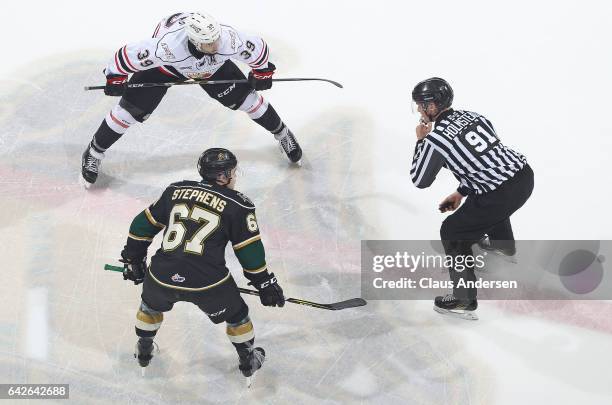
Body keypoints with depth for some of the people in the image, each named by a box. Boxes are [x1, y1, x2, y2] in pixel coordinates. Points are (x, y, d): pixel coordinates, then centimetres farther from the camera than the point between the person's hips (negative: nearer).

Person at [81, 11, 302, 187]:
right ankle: (94, 152, 16)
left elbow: (258, 48, -20)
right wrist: (115, 78, -16)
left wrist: (262, 72, -2)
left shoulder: (230, 40, -41)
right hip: (164, 66, -2)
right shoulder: (167, 46, -47)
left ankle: (282, 133, 26)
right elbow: (128, 54, -33)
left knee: (246, 97, 0)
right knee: (131, 109, -5)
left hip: (212, 66, 2)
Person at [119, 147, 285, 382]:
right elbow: (249, 249, 2)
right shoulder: (237, 205, 0)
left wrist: (133, 258, 28)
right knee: (236, 315, 25)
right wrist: (265, 283, 13)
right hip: (208, 283, -3)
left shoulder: (176, 191, 11)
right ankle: (248, 361, 41)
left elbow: (144, 224, 17)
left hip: (162, 276, 3)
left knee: (151, 305, 36)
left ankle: (143, 352, 51)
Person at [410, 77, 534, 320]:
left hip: (502, 195, -8)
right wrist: (461, 193, 28)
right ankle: (502, 242, 68)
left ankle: (464, 301, 11)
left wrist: (420, 142, 13)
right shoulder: (473, 116, 11)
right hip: (524, 174, 8)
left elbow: (419, 180, 4)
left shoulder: (435, 139, -11)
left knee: (453, 232, 9)